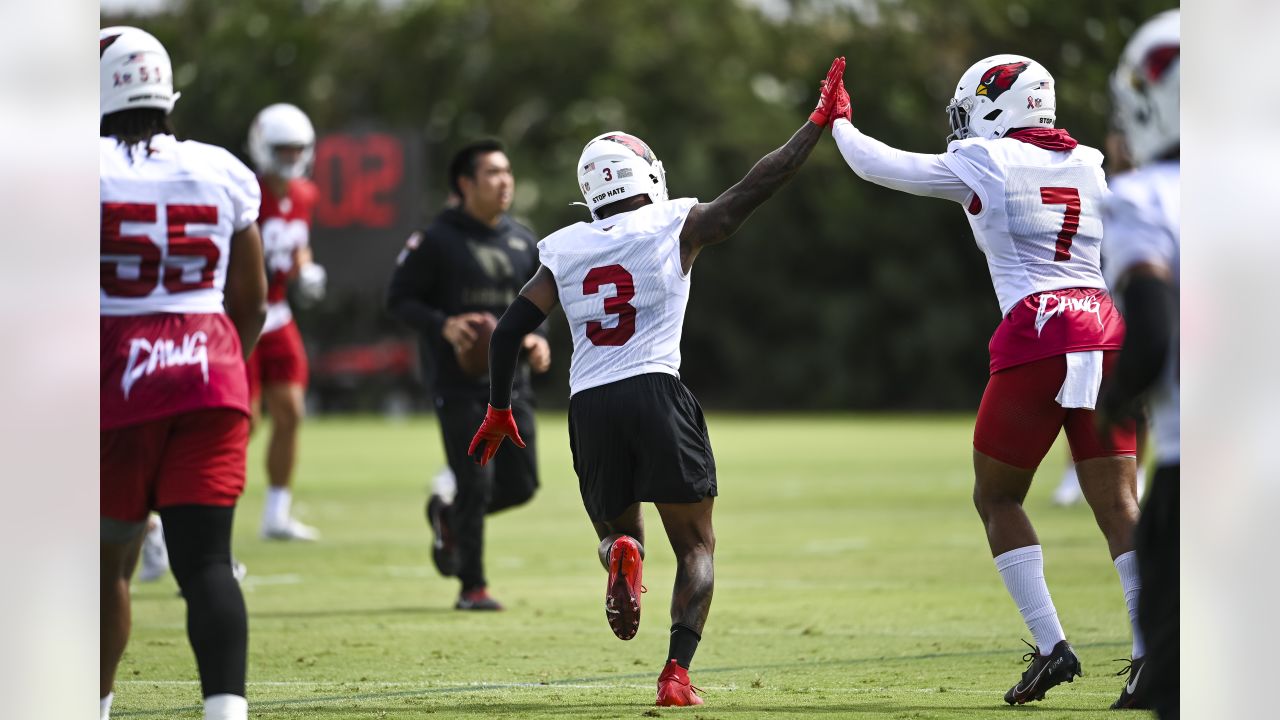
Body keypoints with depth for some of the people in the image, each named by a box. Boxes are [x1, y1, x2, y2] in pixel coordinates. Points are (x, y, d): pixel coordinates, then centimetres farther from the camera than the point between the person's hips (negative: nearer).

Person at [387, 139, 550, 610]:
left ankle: (449, 511, 33)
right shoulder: (438, 240, -7)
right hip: (458, 381, -6)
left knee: (520, 484, 3)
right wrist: (444, 326, -21)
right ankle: (472, 588, 5)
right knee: (476, 482, -8)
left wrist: (537, 339, 0)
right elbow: (399, 298, -5)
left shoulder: (523, 242, 11)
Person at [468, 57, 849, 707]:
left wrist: (498, 410, 24)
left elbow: (508, 332, 11)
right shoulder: (674, 228, 3)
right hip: (655, 394, -3)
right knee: (696, 545, 7)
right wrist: (820, 123, 14)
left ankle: (621, 555, -17)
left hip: (589, 408, 3)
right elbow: (757, 187, 5)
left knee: (619, 530, 22)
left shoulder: (564, 251, 11)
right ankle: (677, 672, -12)